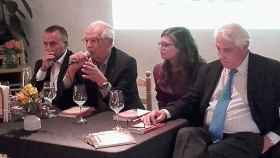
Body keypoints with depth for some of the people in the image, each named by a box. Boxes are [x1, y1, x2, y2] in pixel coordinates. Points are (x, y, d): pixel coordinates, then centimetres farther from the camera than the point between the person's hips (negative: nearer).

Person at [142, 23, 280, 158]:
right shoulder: (209, 70, 16)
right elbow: (191, 100, 17)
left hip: (244, 138, -4)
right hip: (207, 133, 4)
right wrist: (166, 112, -2)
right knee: (185, 134, -31)